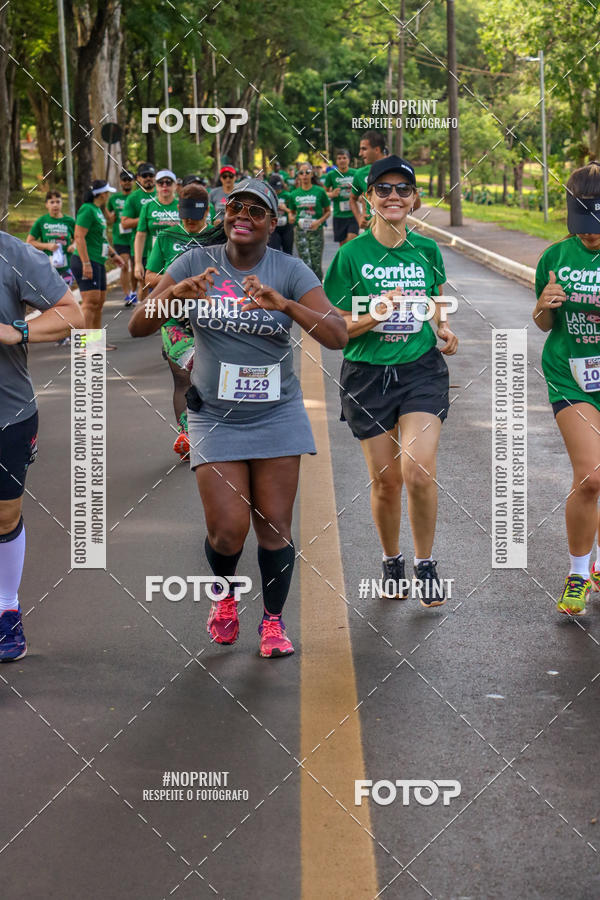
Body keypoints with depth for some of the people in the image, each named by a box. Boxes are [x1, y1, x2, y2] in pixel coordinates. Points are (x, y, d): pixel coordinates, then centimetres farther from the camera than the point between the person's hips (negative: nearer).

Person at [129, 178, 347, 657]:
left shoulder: (290, 271, -6)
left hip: (277, 414, 0)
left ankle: (274, 621, 21)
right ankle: (226, 596, 26)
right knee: (227, 530, -6)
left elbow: (338, 335, -17)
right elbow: (139, 327, -8)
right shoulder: (196, 263, -4)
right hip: (215, 416, 0)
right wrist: (174, 293, -28)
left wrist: (284, 304, -33)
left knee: (274, 527, 1)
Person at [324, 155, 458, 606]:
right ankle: (392, 562, 29)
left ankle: (426, 564, 4)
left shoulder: (427, 249, 5)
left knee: (418, 469, -17)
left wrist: (443, 328, 3)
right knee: (386, 481, 3)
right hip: (368, 376, -1)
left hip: (422, 370, 1)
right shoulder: (352, 255, -4)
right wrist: (375, 315, -19)